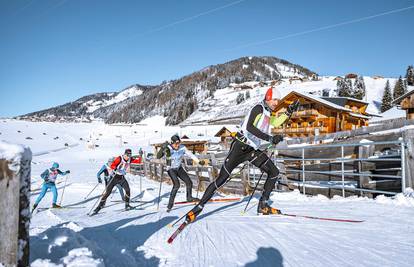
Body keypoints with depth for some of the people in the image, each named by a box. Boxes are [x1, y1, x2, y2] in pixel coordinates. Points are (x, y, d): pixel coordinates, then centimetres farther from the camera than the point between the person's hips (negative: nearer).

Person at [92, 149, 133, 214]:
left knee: (128, 190, -11)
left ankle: (127, 205, 4)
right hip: (115, 176, -4)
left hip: (122, 177, 4)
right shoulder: (119, 158, -17)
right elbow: (112, 165, -24)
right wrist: (115, 168, -45)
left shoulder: (130, 159, -1)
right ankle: (100, 206, -3)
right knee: (108, 191, -10)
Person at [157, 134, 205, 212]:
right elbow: (158, 157, -34)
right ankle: (170, 204, -15)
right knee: (176, 185, -24)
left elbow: (190, 155, -2)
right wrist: (163, 149, -50)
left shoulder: (182, 148, -14)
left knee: (189, 182, 6)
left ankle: (189, 197, 33)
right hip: (171, 169, -5)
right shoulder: (168, 148, -25)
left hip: (179, 168, 5)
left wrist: (199, 161, -3)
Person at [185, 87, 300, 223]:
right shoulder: (258, 108, -11)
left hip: (253, 150, 8)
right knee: (222, 178, -10)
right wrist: (269, 138, -31)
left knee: (274, 172, 3)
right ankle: (198, 207, -2)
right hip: (240, 146, -8)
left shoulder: (268, 112, 14)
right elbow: (249, 127, -27)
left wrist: (289, 112, 24)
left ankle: (263, 205, 12)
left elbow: (275, 122, 36)